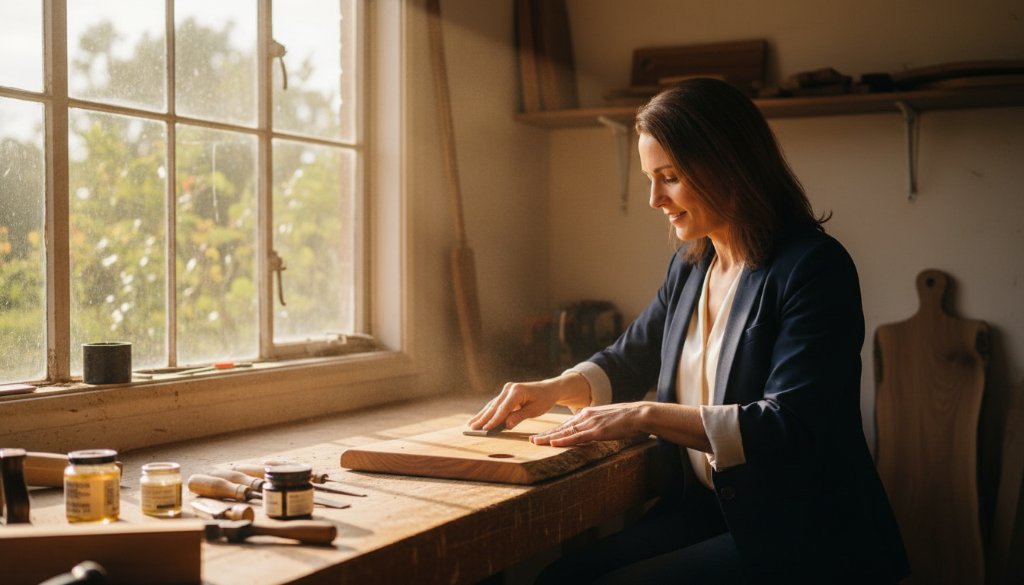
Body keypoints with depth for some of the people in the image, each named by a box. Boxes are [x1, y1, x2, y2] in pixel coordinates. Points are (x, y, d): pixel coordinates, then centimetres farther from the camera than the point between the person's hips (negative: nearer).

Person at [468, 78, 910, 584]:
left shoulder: (813, 267, -15)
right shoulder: (689, 265, 9)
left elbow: (791, 426, -23)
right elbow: (629, 361, 21)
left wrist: (647, 415, -25)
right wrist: (555, 388, 2)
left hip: (801, 538, -6)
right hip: (703, 511, 7)